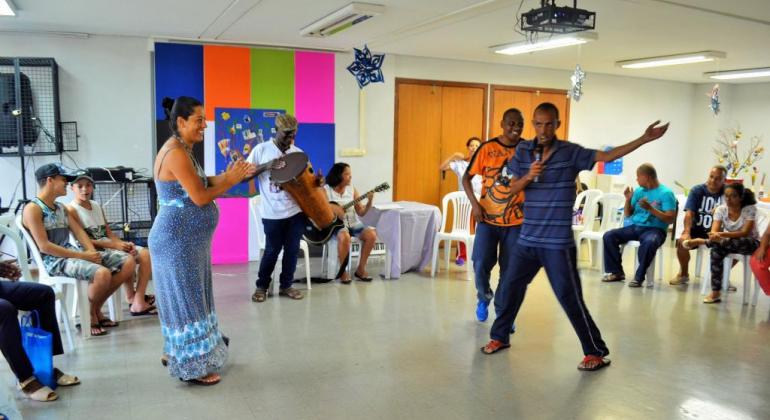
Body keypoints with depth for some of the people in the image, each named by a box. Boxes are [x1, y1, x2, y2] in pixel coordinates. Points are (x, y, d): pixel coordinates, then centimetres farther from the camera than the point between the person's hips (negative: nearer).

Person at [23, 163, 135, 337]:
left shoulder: (62, 208, 20)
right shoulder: (32, 209, -7)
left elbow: (79, 232, 11)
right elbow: (44, 246, -16)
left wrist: (92, 253, -10)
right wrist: (83, 256, -19)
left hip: (73, 253, 9)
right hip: (54, 261, -8)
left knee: (128, 261, -4)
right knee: (102, 273, -34)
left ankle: (96, 309, 6)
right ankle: (89, 315, -5)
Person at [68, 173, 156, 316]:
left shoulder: (97, 206, 16)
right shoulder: (71, 209, -5)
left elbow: (109, 233, 13)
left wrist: (123, 244, -9)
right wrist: (114, 245, -20)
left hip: (109, 247, 8)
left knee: (145, 254, -8)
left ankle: (139, 301, -7)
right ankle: (131, 298, -9)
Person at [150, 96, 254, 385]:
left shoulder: (183, 150, 12)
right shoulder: (176, 153, -20)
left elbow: (201, 184, 11)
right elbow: (200, 197, -21)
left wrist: (228, 176, 0)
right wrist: (231, 180, -9)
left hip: (185, 239, 10)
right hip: (179, 240, -10)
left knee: (188, 297, 19)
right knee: (186, 299, 0)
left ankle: (174, 353, 34)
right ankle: (192, 368, 12)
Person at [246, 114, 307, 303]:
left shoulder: (298, 153, 8)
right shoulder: (261, 150, -3)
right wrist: (266, 166, -20)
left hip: (296, 210, 4)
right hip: (272, 212, -3)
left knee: (292, 249, 8)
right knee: (272, 250, 3)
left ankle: (286, 285, 24)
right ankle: (262, 286, 23)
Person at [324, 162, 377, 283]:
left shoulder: (352, 190, 7)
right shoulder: (326, 190, -3)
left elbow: (361, 212, 5)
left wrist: (370, 201, -12)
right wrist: (332, 208, -22)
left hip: (353, 223, 4)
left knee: (371, 235, -23)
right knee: (344, 237, -38)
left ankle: (360, 269, -7)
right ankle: (342, 271, -16)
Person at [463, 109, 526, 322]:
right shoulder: (487, 148, -4)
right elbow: (467, 177, 1)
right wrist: (474, 203, -11)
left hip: (516, 221, 1)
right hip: (488, 218, -1)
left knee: (509, 269, 5)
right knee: (481, 265, -2)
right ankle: (484, 297, 29)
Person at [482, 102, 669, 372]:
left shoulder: (571, 152, -5)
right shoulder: (523, 150, 5)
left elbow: (608, 156, -11)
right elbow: (513, 188, 5)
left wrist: (645, 139, -18)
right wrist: (528, 176, -16)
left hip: (558, 242, -4)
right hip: (527, 239, 4)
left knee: (569, 297, -3)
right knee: (510, 287, 13)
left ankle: (597, 353, 11)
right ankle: (500, 337, 33)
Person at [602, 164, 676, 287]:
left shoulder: (666, 193, -5)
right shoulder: (639, 191, 11)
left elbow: (670, 219, -13)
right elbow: (628, 215, 15)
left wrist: (650, 209, -21)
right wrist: (628, 199, -2)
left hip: (654, 229, -6)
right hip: (634, 226, 6)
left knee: (649, 242, -41)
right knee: (608, 236, -15)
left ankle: (639, 277, -25)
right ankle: (616, 272, -7)